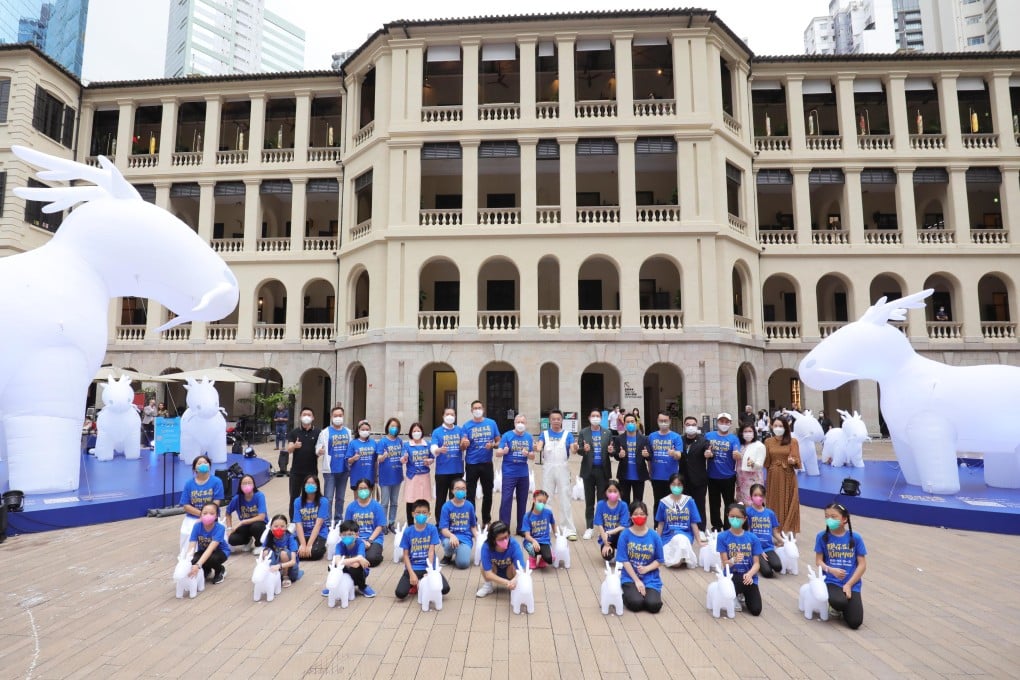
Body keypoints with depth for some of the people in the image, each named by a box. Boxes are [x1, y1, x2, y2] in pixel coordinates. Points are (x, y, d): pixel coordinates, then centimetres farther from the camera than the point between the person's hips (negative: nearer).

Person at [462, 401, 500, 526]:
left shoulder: (491, 423, 1)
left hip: (487, 464, 2)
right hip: (472, 464, -2)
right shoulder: (466, 425, -3)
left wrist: (492, 445, -15)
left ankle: (486, 520, 28)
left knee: (488, 494, 12)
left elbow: (498, 441, 6)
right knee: (470, 494, 4)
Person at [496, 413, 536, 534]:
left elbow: (533, 457, 7)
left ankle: (521, 528, 22)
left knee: (522, 501, 11)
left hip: (524, 475, 4)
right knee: (506, 500, -6)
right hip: (509, 474, -4)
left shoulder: (529, 437, 6)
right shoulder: (507, 435, -5)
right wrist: (504, 451, -32)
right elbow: (497, 453, -10)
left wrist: (527, 454, -15)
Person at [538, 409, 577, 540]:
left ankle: (570, 530, 2)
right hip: (548, 469, 2)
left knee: (564, 499, -1)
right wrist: (537, 448, -32)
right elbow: (539, 446, -9)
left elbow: (573, 450, -9)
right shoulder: (545, 434, 7)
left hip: (562, 469, -1)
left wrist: (575, 448, -32)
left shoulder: (567, 434, 4)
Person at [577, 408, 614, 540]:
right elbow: (579, 450, -2)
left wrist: (611, 451, -17)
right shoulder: (583, 433, 2)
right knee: (589, 501, 7)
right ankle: (589, 528, 15)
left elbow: (611, 450, 6)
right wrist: (584, 449, -23)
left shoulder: (608, 433, 6)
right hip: (589, 470, 0)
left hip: (603, 470, 1)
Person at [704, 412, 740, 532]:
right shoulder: (709, 436, 0)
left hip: (728, 476, -2)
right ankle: (716, 526, 28)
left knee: (729, 503, 10)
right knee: (714, 503, 14)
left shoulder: (734, 439, -4)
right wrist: (706, 454, -17)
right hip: (712, 476, 2)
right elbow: (704, 451, 5)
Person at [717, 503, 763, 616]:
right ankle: (739, 593, 6)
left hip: (748, 576, 2)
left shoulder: (753, 538, -1)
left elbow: (756, 563, -3)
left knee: (756, 610, -14)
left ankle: (744, 593, 18)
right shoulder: (722, 537, -8)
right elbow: (725, 563, -10)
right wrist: (734, 560, -33)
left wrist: (749, 574, -24)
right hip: (732, 576, -2)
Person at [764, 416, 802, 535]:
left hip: (788, 477, -2)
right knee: (775, 503, 8)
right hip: (773, 476, 2)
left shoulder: (793, 441, -4)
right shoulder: (768, 441, 3)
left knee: (788, 504, 4)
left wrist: (793, 461, -28)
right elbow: (766, 461, 5)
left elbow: (797, 459, -8)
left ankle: (789, 531, 14)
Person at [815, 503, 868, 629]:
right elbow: (818, 561, -1)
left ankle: (844, 607, 23)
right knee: (838, 602, -33)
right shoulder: (822, 536, -5)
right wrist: (831, 570, -23)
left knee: (855, 623, -12)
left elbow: (862, 564, -2)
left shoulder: (855, 538, -4)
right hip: (831, 581, -1)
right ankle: (838, 607, 7)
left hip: (852, 584, 1)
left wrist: (849, 584, -10)